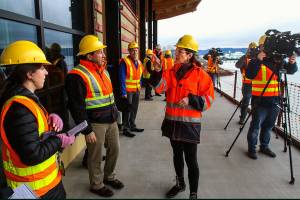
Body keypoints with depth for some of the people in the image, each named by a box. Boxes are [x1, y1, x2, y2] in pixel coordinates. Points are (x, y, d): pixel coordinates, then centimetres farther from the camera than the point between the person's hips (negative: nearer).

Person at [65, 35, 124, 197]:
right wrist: (87, 130, -16)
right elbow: (77, 107, -18)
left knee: (114, 149, 19)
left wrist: (115, 114, 19)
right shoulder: (77, 76, -17)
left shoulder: (103, 70, 10)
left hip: (111, 120, 8)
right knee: (96, 156, 9)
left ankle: (109, 176, 42)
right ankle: (96, 185, 31)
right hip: (95, 123, -8)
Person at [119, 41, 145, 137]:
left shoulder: (139, 62, 9)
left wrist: (140, 86, 13)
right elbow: (122, 78, -17)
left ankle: (132, 126, 31)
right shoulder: (125, 62, -14)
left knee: (134, 109, 16)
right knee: (127, 110, 0)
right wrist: (123, 92, -19)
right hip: (128, 90, -7)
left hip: (136, 90, 7)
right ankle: (126, 128, 12)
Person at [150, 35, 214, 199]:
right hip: (172, 121, 5)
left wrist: (190, 100, -20)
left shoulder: (199, 74, -7)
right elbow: (160, 87, -9)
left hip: (189, 123, -5)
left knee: (191, 160, 5)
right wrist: (157, 71, -23)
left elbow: (208, 98, -7)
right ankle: (180, 184, 42)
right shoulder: (172, 71, 6)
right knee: (177, 155, 20)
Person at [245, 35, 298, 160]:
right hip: (260, 100, -5)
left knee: (269, 126, 15)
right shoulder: (256, 61, -5)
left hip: (274, 100, 5)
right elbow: (249, 75, -21)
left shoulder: (277, 60, 8)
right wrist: (258, 60, -29)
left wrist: (292, 63, -14)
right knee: (255, 126, 1)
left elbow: (291, 71, 7)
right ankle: (252, 148, 14)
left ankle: (264, 146, 30)